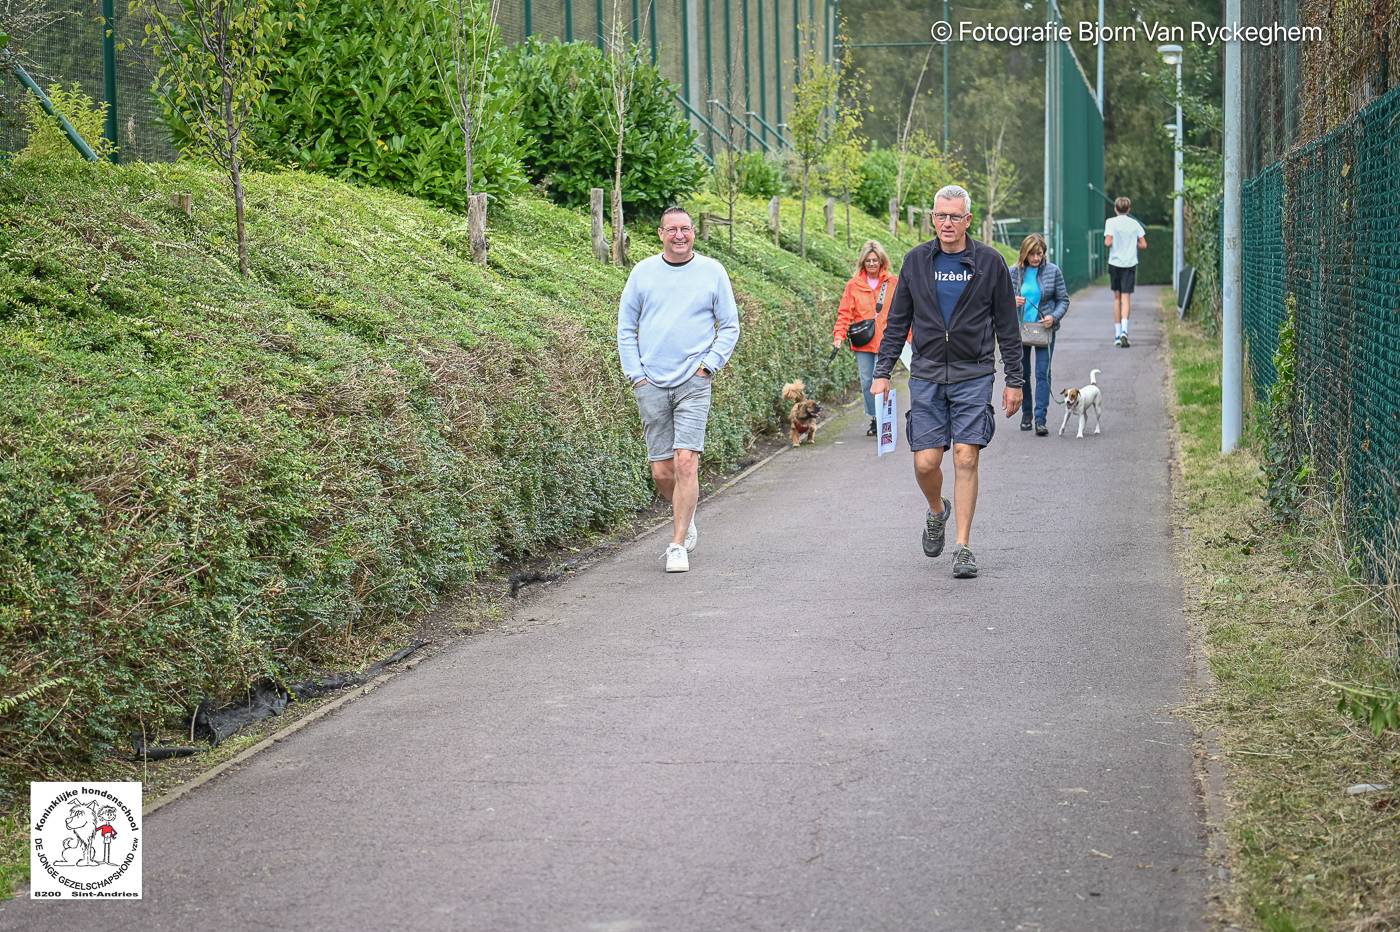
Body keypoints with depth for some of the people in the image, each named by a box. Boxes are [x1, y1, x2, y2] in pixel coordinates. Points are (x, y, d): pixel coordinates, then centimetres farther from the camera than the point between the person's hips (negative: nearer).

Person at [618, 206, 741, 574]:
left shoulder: (712, 272, 4)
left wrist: (709, 364, -4)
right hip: (651, 385, 2)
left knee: (686, 463, -14)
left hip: (694, 383, -2)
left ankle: (678, 545, -8)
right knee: (661, 471, 4)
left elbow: (730, 327, 8)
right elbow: (625, 328, 11)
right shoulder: (643, 272, 7)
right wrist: (635, 374, 2)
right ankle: (686, 521, 31)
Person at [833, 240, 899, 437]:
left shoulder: (893, 283, 5)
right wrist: (839, 336, -8)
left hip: (884, 341, -2)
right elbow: (845, 313, 4)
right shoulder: (854, 285, 6)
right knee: (866, 382, 5)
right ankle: (874, 419, 19)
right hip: (862, 343, 2)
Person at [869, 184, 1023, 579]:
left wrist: (1014, 381, 3)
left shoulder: (989, 262, 1)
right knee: (926, 462, -2)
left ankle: (964, 547, 0)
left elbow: (1007, 326, 5)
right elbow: (897, 321, 11)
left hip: (974, 375, -2)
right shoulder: (916, 261, 5)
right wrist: (882, 372, 4)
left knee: (966, 459, -7)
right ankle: (937, 511, 30)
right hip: (926, 375, 2)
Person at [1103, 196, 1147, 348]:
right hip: (1130, 263, 0)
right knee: (1126, 297, -3)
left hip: (1115, 263, 0)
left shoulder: (1110, 222, -3)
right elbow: (1143, 245, 2)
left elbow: (1108, 242, -13)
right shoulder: (1134, 224, 4)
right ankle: (1124, 330, -23)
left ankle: (1117, 333, 13)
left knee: (1117, 297, 11)